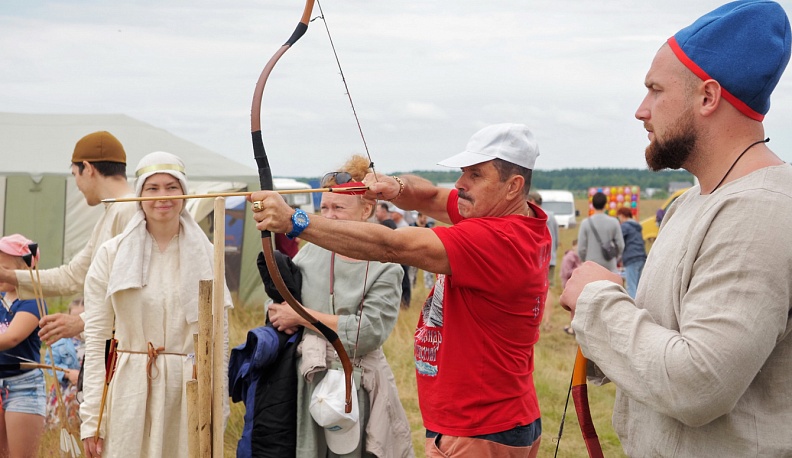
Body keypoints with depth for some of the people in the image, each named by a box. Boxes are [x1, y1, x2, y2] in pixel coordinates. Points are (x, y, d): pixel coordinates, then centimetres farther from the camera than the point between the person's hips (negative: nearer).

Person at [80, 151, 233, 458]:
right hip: (129, 391, -1)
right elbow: (95, 340, 0)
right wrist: (90, 420, -5)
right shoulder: (112, 254, 2)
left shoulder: (205, 255, 5)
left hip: (190, 391, 1)